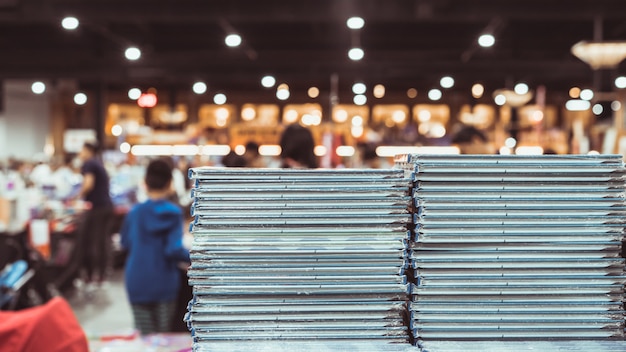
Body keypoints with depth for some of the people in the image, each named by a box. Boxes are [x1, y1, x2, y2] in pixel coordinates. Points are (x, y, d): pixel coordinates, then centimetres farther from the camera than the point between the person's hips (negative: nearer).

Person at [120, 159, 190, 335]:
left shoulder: (135, 212, -2)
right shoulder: (174, 213, -9)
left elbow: (126, 243, 11)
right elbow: (174, 250, -17)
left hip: (138, 282, 1)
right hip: (164, 283, -1)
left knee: (145, 337, 5)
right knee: (163, 336, 11)